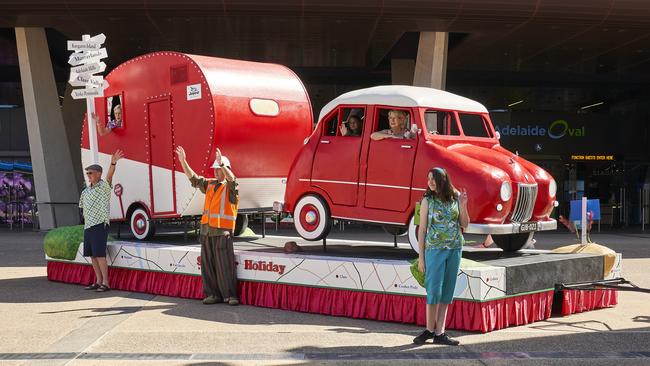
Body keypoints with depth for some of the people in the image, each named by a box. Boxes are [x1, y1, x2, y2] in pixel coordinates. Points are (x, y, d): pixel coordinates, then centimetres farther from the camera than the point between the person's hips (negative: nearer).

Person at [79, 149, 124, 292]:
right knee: (92, 255, 10)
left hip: (100, 225, -8)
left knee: (100, 254, -12)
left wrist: (113, 163, -41)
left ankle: (105, 283, -8)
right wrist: (86, 222, 14)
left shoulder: (104, 186, -4)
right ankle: (98, 282, 18)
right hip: (88, 226, 8)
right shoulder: (85, 192, 16)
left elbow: (109, 176, -23)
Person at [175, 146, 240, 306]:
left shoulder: (230, 186, -1)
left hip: (222, 231, -7)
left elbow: (231, 178, -23)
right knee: (207, 264, 7)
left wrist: (221, 163, -38)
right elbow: (193, 178, 16)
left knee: (225, 265, -8)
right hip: (206, 230, 7)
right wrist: (183, 161, 5)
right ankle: (213, 294, 14)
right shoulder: (210, 184, 17)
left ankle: (230, 295, -2)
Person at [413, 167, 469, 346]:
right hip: (435, 249, -3)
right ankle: (430, 330, 11)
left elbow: (464, 224, 7)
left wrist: (463, 206, -9)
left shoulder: (456, 197, 4)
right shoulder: (427, 200, -2)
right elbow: (422, 229, -1)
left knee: (447, 291, 6)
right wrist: (421, 257, -5)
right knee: (434, 291, -4)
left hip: (455, 249, 3)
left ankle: (439, 333, 11)